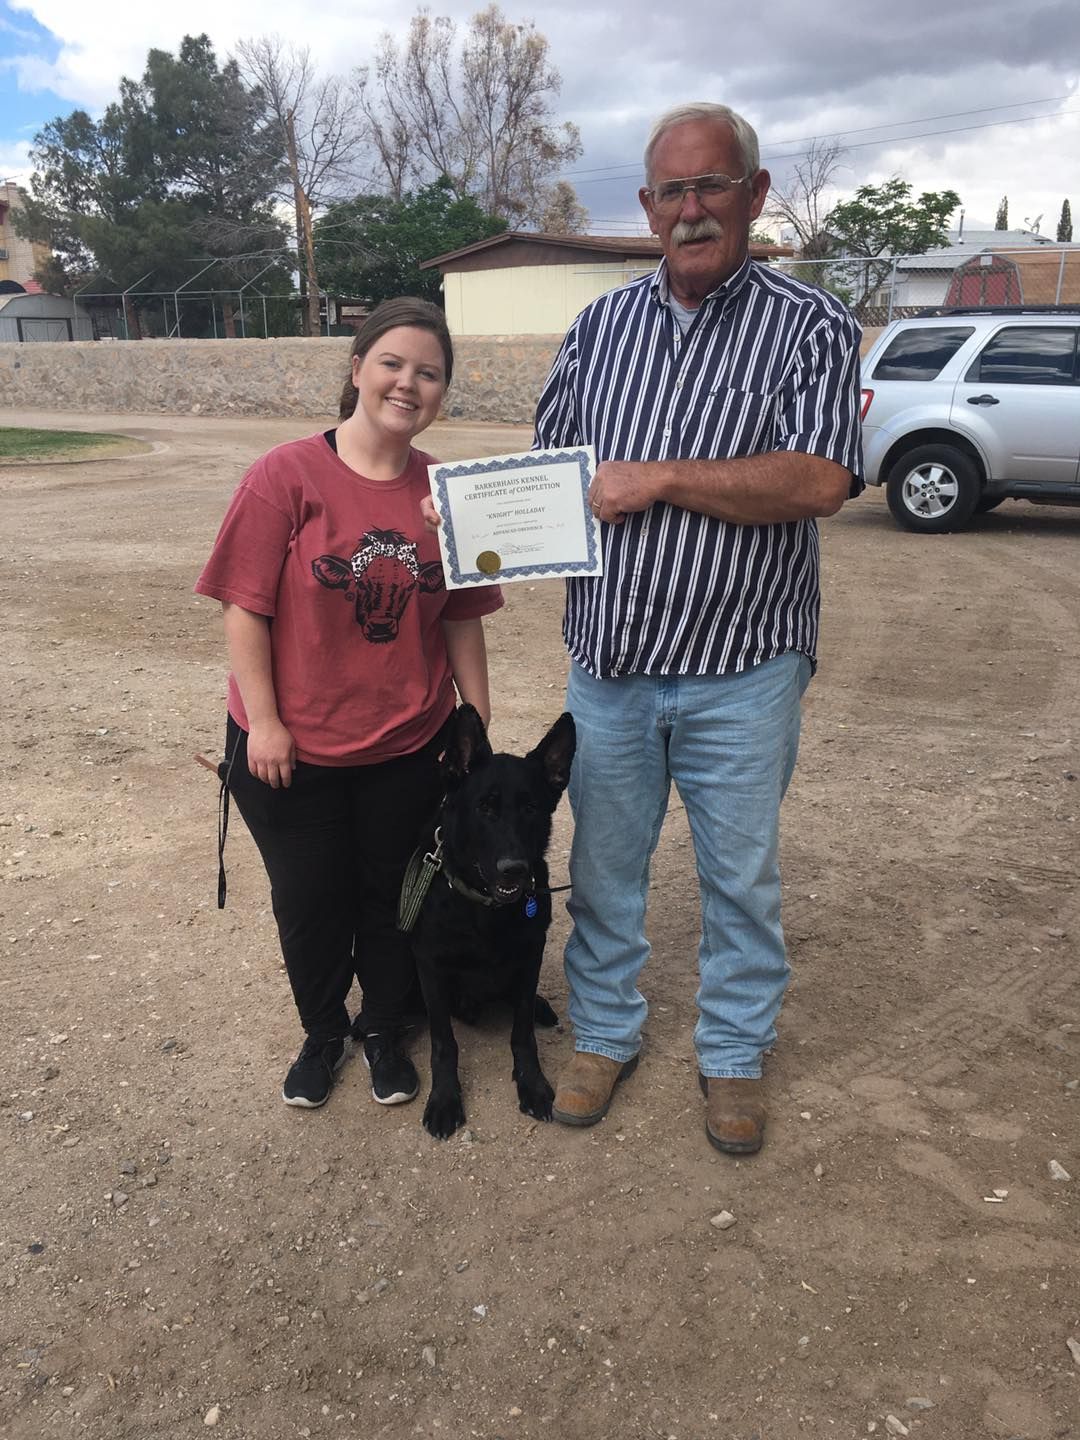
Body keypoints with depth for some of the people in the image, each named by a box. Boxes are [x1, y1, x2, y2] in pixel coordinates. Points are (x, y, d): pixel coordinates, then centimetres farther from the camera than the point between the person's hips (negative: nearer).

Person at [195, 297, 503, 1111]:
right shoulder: (288, 475, -13)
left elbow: (461, 618, 3)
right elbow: (246, 607, -11)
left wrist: (480, 723, 5)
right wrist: (263, 721, -13)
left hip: (408, 747, 2)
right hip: (292, 747, -2)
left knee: (392, 897, 16)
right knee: (309, 902, 15)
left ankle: (385, 1031, 40)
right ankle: (322, 1034, 40)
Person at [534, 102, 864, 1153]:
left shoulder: (811, 327, -5)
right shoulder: (602, 324, 8)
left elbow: (818, 481, -20)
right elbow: (547, 461, 11)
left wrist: (659, 478, -19)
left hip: (740, 673, -3)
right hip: (608, 664, 4)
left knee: (742, 877, 12)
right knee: (604, 868, 16)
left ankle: (733, 1056, 34)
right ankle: (605, 1035, 38)